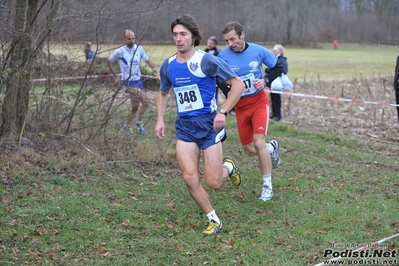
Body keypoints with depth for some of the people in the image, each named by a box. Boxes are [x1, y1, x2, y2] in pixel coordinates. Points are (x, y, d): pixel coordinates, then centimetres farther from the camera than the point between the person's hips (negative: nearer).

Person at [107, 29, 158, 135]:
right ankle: (139, 122, 0)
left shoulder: (139, 48, 1)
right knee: (146, 102, -19)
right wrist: (116, 76, -2)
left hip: (138, 81, 5)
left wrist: (154, 67, -15)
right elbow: (109, 62, 2)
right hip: (128, 84, -5)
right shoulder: (120, 51, -10)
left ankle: (127, 126, 34)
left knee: (135, 107, 14)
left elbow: (147, 60, 6)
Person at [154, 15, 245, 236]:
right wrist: (160, 119, 9)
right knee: (190, 178, -7)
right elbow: (163, 93, 23)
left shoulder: (207, 60, -11)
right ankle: (214, 220, 12)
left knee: (213, 183, -4)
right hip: (184, 127, 4)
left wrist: (223, 111, -15)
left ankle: (228, 167, 33)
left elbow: (238, 84, -7)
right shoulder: (168, 65, 5)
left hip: (208, 124, -4)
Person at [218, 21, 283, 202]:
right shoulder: (223, 56, -12)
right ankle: (272, 148, 41)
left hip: (259, 101, -2)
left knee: (258, 143, -17)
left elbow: (278, 67, 3)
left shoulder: (258, 51, -11)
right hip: (239, 106, 2)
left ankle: (267, 186, -1)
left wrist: (266, 81, -15)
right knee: (249, 150, 6)